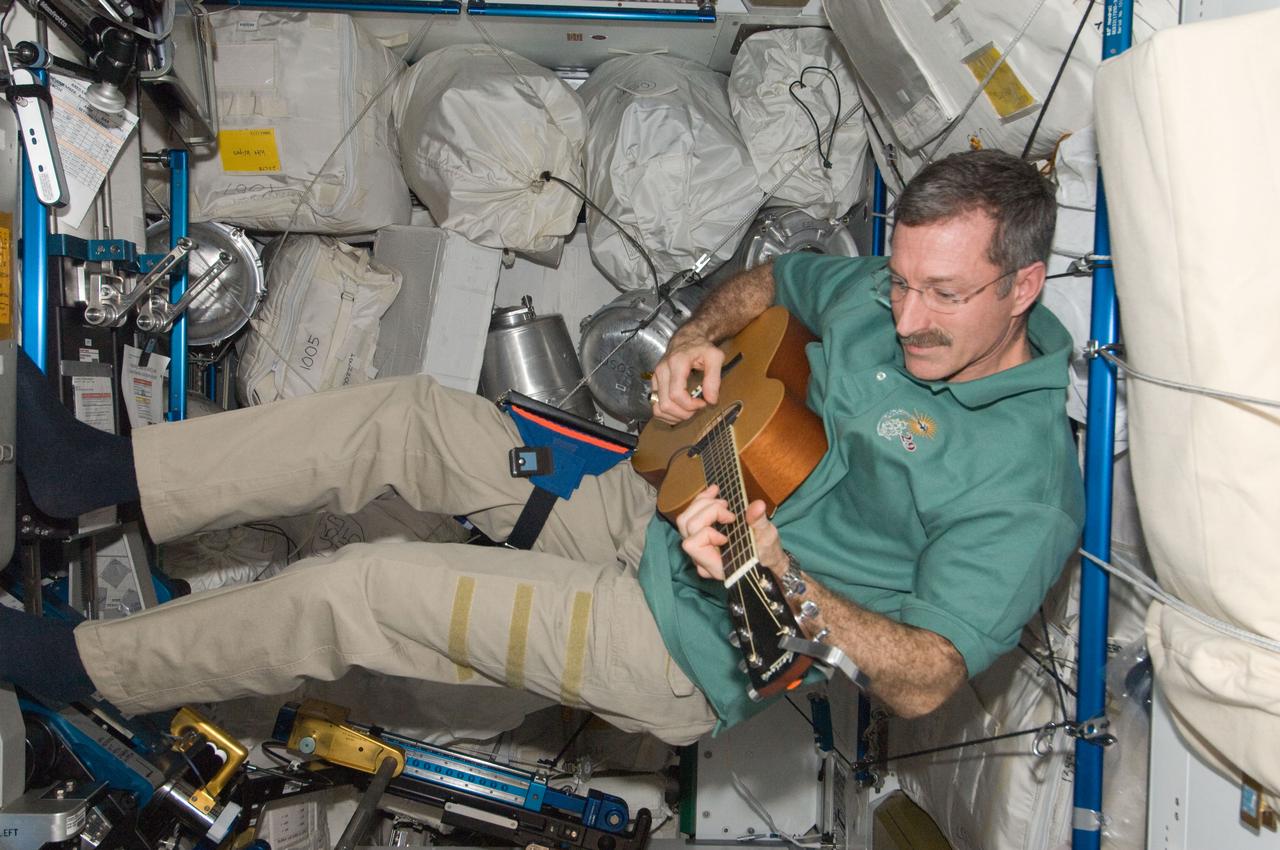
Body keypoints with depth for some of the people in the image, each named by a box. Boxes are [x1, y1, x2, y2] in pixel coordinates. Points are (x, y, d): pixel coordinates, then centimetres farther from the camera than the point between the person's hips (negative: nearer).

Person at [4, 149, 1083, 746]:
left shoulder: (1022, 477, -21)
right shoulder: (875, 295, 0)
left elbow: (925, 680, -25)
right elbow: (773, 278, 20)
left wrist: (779, 578, -38)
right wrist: (698, 339, -2)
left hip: (698, 648, -7)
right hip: (654, 510, 8)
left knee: (359, 591, -12)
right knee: (413, 412, -1)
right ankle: (103, 477, 11)